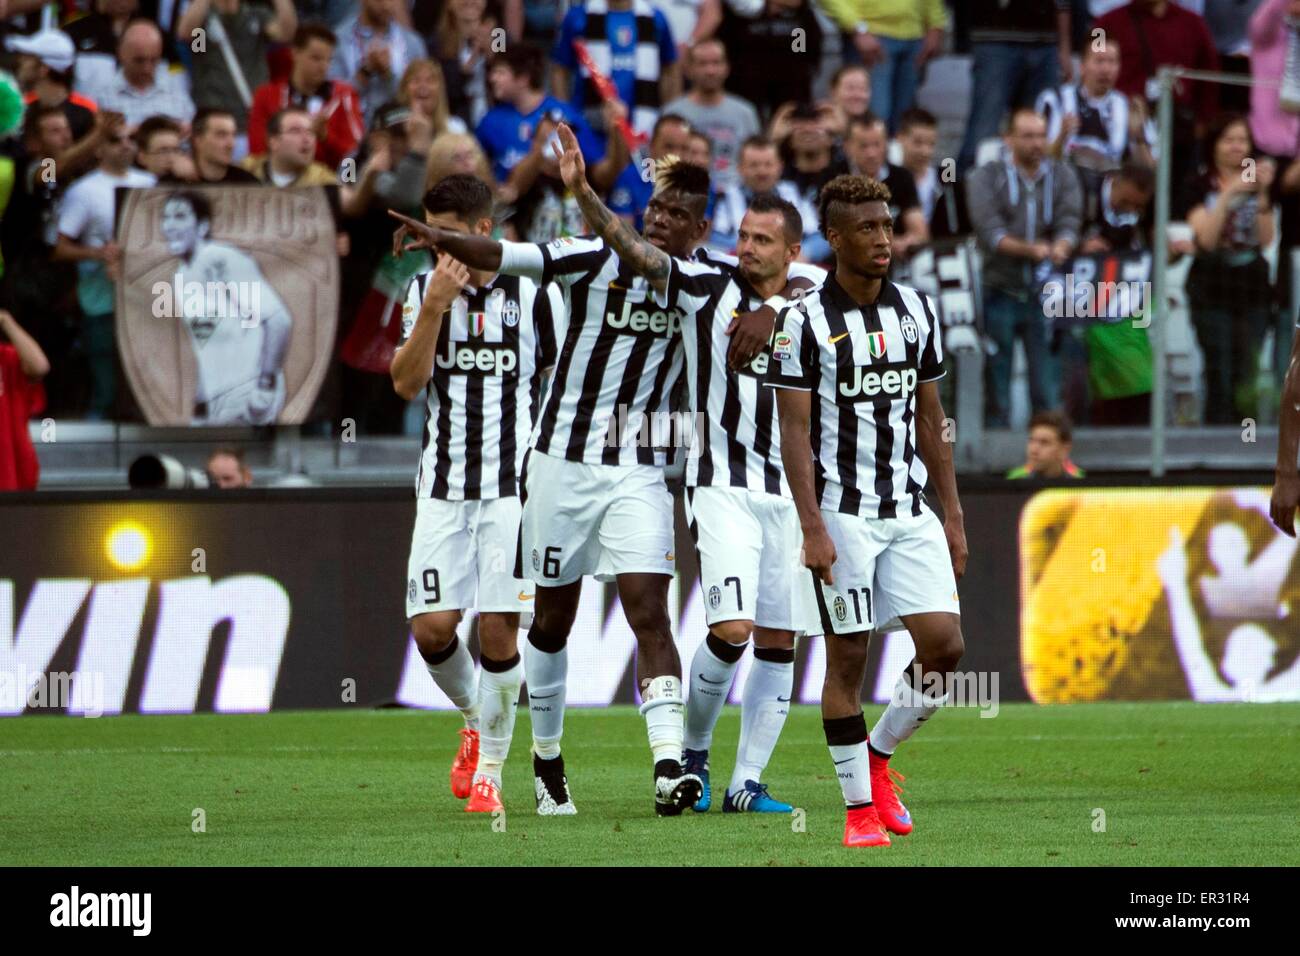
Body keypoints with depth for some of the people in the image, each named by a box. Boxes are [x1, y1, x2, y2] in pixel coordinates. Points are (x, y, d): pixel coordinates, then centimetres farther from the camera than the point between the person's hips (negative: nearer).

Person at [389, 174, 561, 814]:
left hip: (515, 484, -2)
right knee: (432, 628, -4)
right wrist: (435, 307, -15)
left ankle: (488, 772, 4)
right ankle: (474, 721, 25)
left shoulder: (535, 295, 0)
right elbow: (406, 383, -5)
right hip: (443, 488, 3)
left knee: (498, 629, -7)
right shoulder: (425, 291, 6)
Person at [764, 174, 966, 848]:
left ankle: (878, 755, 17)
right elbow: (794, 434, -9)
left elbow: (930, 421, 14)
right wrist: (813, 529, -17)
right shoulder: (805, 322, -7)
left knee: (944, 644, -5)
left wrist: (951, 515, 12)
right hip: (843, 513, -5)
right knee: (848, 656, -2)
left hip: (910, 512, 5)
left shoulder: (915, 311, 8)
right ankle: (860, 805, 7)